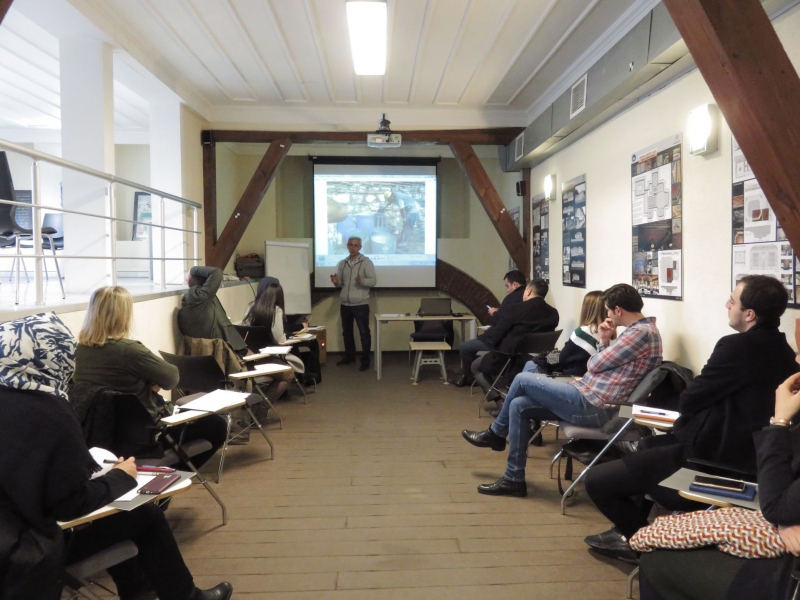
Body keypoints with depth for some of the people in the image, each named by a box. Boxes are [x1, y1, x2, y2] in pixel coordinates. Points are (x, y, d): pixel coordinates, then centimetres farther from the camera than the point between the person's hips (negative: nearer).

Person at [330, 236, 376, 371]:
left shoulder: (366, 262, -5)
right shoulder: (342, 263, 9)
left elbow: (373, 281, -11)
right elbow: (340, 283, 14)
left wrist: (361, 281, -29)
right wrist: (336, 282, -9)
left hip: (361, 304, -5)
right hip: (345, 304, 6)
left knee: (364, 333, 0)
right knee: (346, 332, 16)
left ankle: (365, 361, 8)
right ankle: (349, 356, 31)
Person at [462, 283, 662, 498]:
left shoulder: (641, 333, -16)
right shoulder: (640, 330, 17)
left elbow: (595, 365, -12)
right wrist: (604, 341, 6)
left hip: (589, 405, -10)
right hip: (590, 402, 10)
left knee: (523, 380, -2)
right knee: (519, 406, 6)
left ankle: (495, 433, 23)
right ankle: (514, 479, 10)